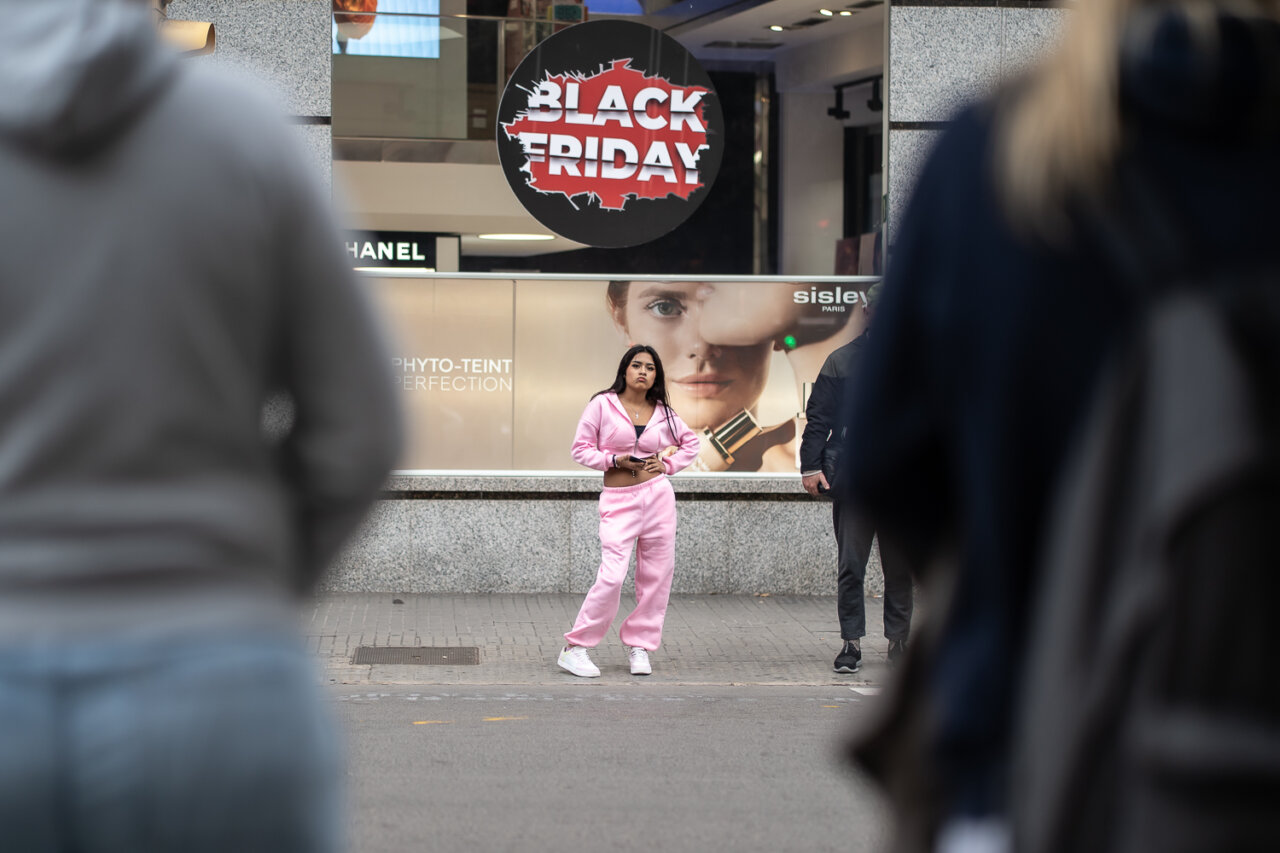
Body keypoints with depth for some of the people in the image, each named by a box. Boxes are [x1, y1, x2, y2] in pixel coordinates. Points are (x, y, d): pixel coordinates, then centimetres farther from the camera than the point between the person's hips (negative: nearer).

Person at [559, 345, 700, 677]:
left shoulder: (662, 412, 7)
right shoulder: (602, 404, -2)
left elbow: (690, 442, 22)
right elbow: (581, 449, -1)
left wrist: (669, 464, 6)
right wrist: (615, 460, -13)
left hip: (657, 495, 4)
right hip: (618, 501, -4)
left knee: (656, 576, 3)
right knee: (611, 578, -13)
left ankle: (639, 645, 17)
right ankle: (575, 648, -4)